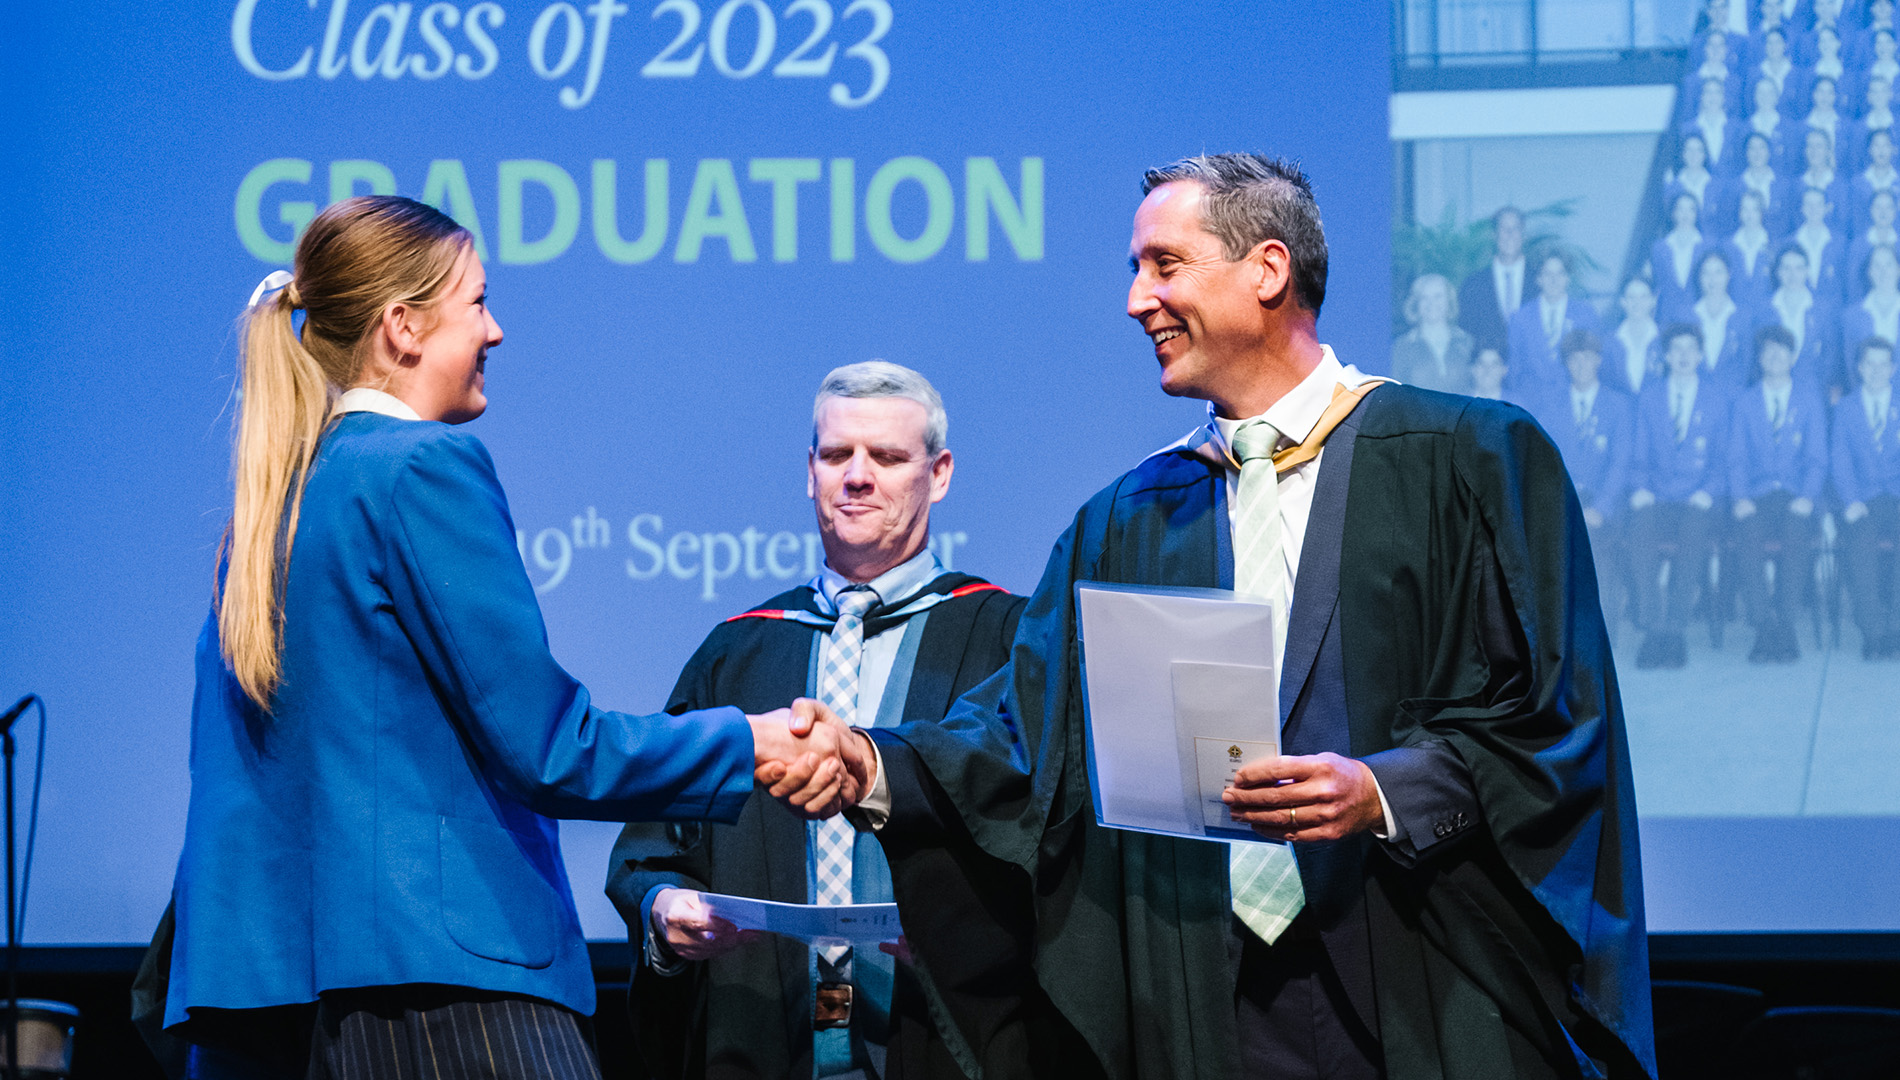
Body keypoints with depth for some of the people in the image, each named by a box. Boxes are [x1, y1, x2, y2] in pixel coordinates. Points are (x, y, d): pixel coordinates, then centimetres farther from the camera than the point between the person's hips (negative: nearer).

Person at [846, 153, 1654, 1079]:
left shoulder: (1472, 462, 0)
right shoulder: (1127, 524, 15)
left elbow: (1553, 717, -6)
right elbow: (1025, 741, 9)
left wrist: (1388, 793, -19)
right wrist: (873, 766, -7)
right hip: (1210, 1000, 4)